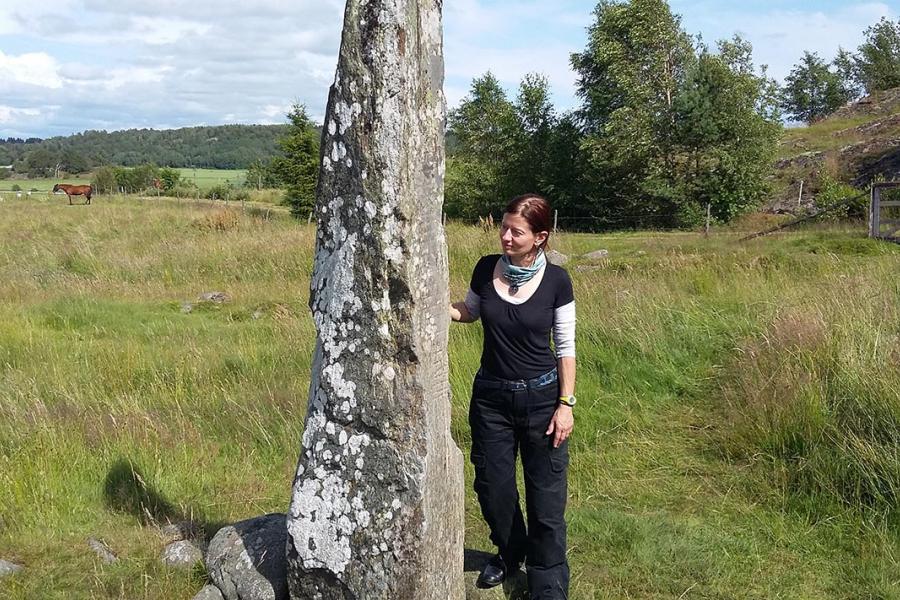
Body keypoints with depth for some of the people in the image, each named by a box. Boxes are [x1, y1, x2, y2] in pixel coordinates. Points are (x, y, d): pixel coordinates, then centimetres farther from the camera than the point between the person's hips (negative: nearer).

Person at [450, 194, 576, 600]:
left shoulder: (556, 280, -13)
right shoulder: (486, 269, -6)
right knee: (493, 486, 13)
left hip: (541, 398, -3)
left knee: (546, 496, 4)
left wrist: (565, 404, -8)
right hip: (491, 398, 3)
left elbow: (565, 347, -6)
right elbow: (469, 312, 12)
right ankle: (509, 552, 41)